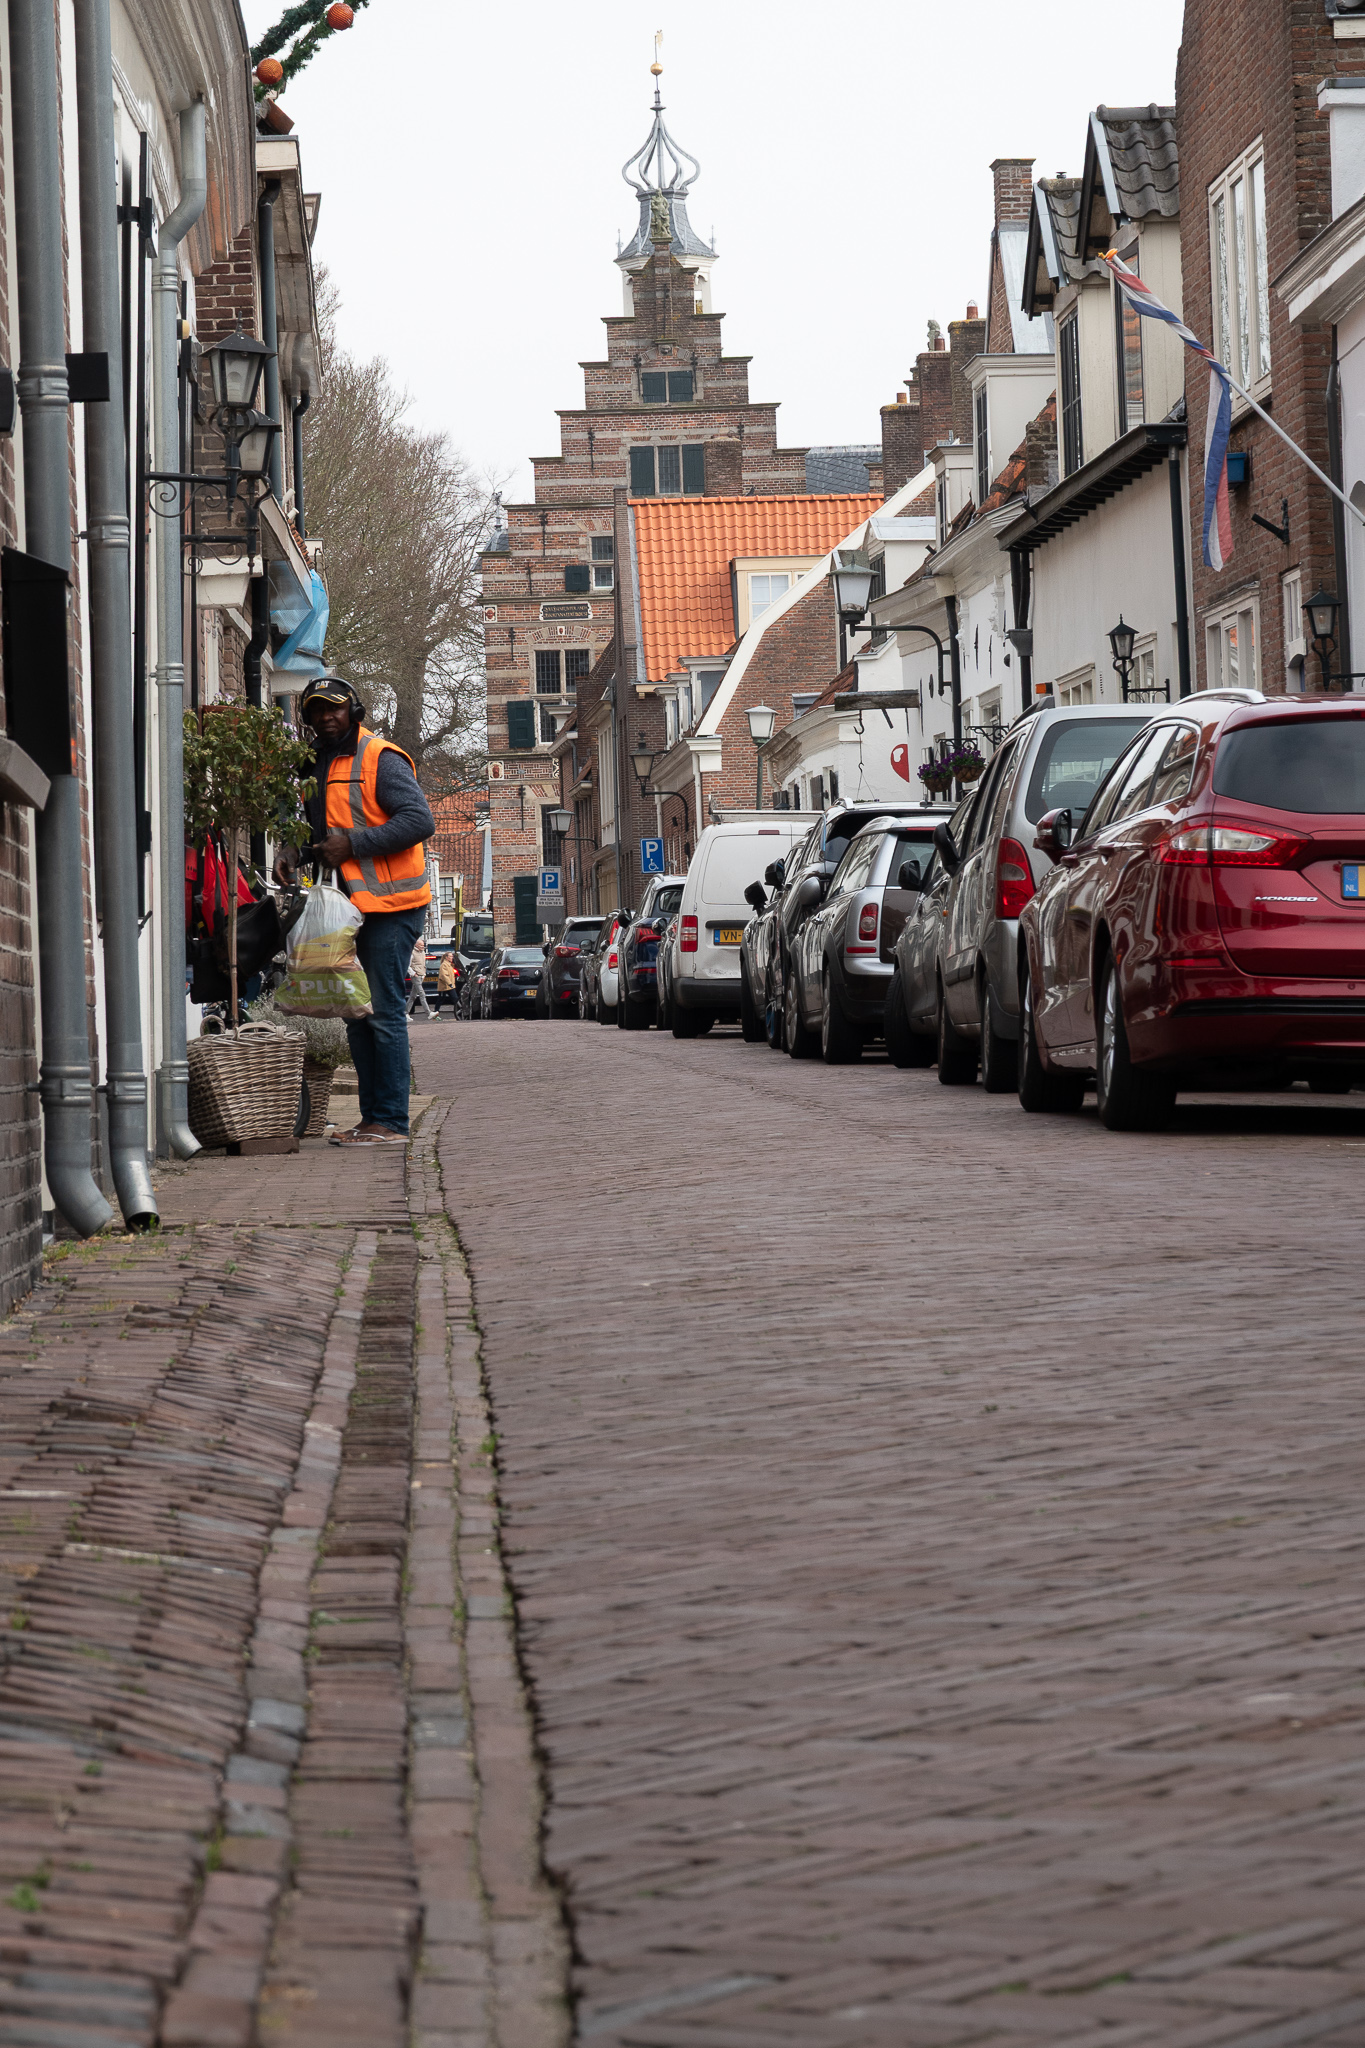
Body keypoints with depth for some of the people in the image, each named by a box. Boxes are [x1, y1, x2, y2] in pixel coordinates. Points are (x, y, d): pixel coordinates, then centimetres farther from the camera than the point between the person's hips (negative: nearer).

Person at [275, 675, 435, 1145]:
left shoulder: (381, 759, -10)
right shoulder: (318, 765, 16)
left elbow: (419, 820, -19)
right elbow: (316, 825, 26)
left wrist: (353, 845, -20)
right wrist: (290, 853, 4)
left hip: (390, 905, -9)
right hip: (352, 907, 9)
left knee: (383, 1013, -10)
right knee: (357, 1014, 10)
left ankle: (391, 1123, -8)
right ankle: (373, 1119, 15)